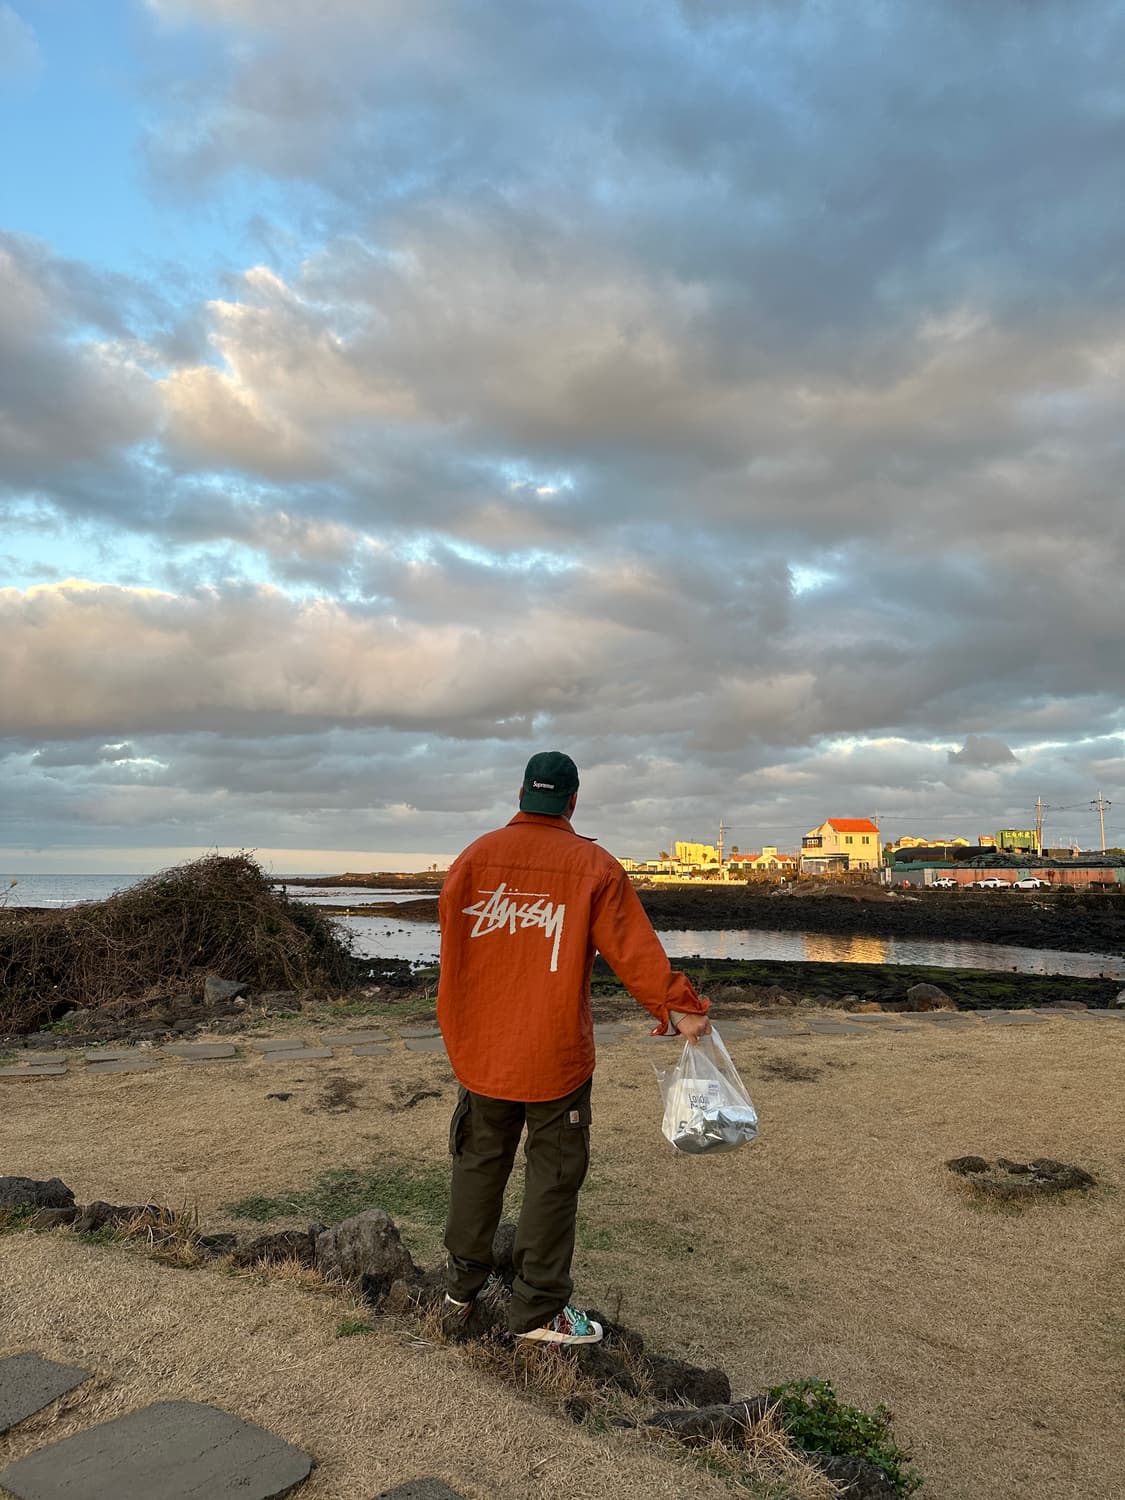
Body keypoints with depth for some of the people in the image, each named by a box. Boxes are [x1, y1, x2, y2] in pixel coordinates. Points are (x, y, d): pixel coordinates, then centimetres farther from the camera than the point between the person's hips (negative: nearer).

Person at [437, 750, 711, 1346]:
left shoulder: (475, 857, 0)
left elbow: (451, 948, 5)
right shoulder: (594, 866, -9)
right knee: (554, 1178, 8)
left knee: (478, 1166, 17)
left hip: (480, 1047, 4)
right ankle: (538, 1309, 17)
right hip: (555, 1052, -4)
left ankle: (461, 1291, 31)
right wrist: (677, 1006, -7)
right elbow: (633, 947, -13)